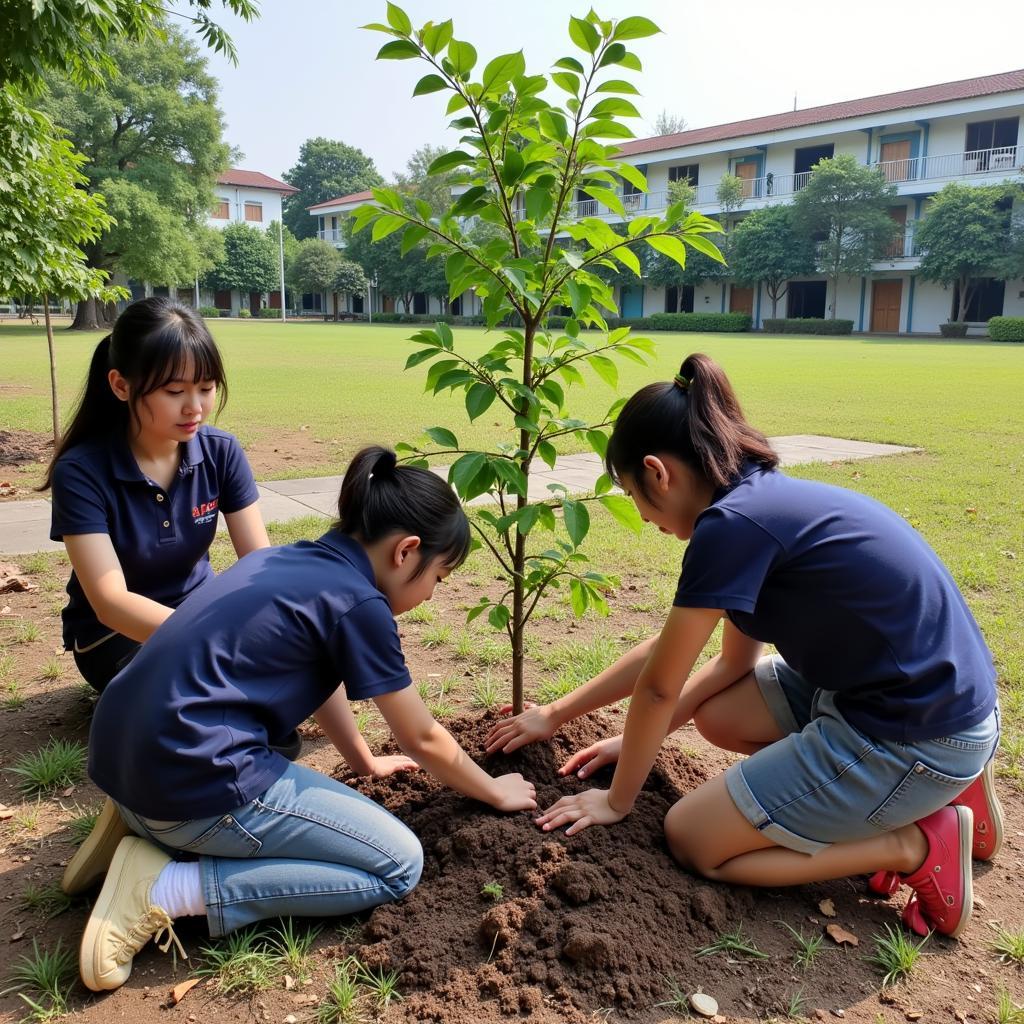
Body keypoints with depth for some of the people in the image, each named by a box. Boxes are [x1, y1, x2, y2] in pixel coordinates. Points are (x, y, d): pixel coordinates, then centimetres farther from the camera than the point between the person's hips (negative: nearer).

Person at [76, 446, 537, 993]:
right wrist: (496, 792, 17)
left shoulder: (286, 559, 13)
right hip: (194, 783, -9)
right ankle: (168, 889, -6)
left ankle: (145, 826, 14)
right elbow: (423, 740, 0)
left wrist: (365, 760, 39)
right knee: (400, 865, 1)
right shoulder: (359, 604, -11)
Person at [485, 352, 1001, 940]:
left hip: (922, 736, -9)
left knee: (692, 841, 2)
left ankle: (918, 846, 3)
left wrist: (618, 799, 7)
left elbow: (658, 687, -11)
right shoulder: (764, 499, 7)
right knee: (715, 714, 18)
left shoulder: (733, 523, -21)